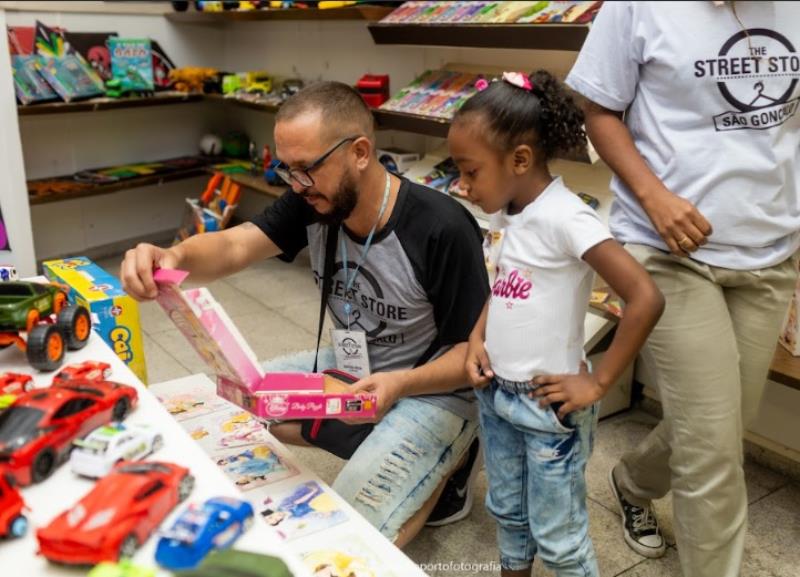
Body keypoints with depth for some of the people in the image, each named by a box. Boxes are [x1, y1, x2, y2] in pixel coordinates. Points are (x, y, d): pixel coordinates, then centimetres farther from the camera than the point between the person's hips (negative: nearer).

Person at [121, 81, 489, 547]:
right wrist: (174, 256, -46)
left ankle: (447, 462, 8)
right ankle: (382, 447, 4)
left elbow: (474, 350, -20)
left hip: (434, 389, -7)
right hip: (353, 371, 7)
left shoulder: (443, 229, -27)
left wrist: (400, 385, -38)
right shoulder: (314, 204, -10)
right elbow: (235, 246, -23)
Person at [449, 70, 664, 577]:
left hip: (547, 404, -7)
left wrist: (598, 383, -21)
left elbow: (646, 299, -28)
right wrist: (478, 337, 0)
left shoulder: (562, 217, -23)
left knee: (558, 536, 10)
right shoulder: (505, 214, 2)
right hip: (496, 394, 8)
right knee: (507, 510, 24)